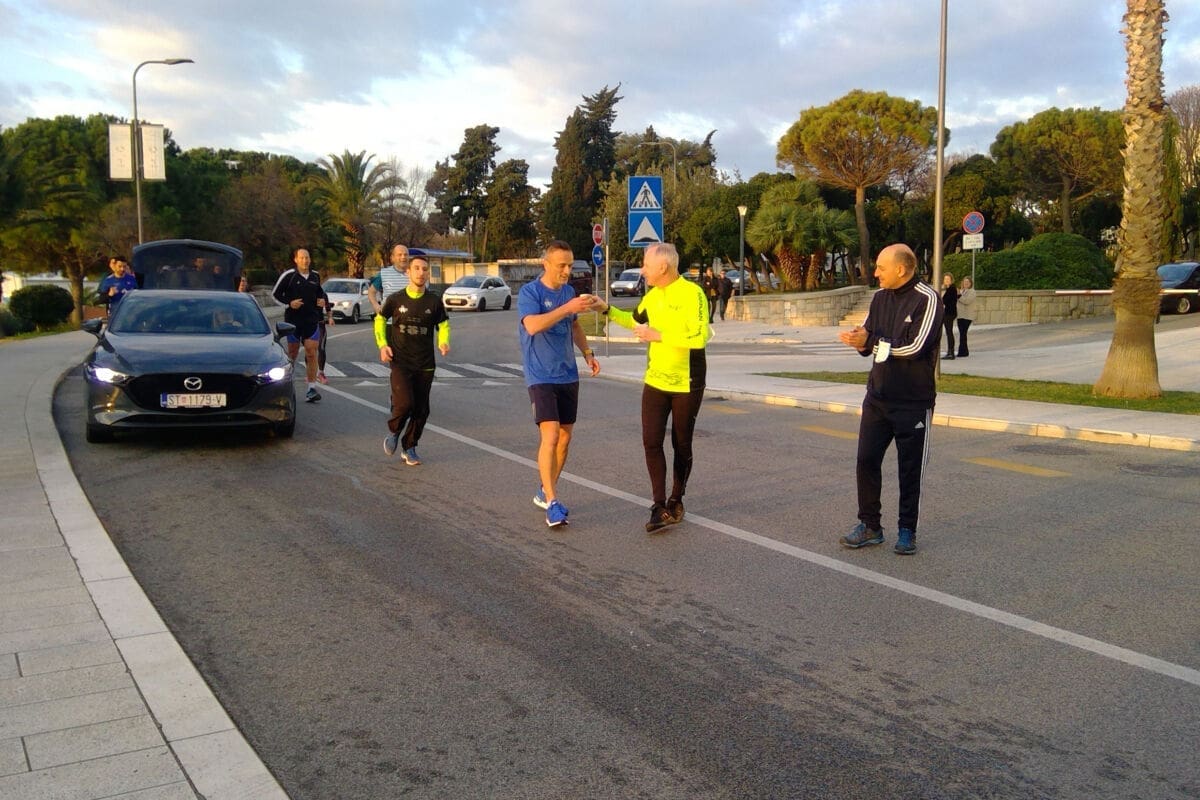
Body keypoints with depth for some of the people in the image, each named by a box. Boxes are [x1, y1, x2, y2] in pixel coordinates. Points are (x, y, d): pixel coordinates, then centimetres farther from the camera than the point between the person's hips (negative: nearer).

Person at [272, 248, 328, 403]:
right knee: (292, 352, 9)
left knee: (312, 354, -7)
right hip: (293, 319, -2)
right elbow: (276, 293, 1)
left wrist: (322, 300, 6)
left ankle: (311, 388, -7)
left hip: (312, 320, 2)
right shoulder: (289, 275, -4)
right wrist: (289, 303, -13)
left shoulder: (315, 276, 9)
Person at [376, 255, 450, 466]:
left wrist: (444, 342, -8)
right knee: (404, 403, -18)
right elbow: (380, 320, 12)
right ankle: (393, 431, 13)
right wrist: (382, 345, -1)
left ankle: (409, 447, 25)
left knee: (421, 409, 6)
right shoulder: (395, 299, -2)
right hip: (400, 362, -2)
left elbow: (443, 325, 12)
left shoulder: (434, 301, 0)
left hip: (425, 364, 2)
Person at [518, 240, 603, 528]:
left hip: (568, 375, 7)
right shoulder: (529, 292, -11)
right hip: (541, 377, -7)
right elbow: (532, 325, -28)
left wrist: (587, 353, 9)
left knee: (565, 437, 10)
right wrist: (567, 307, -34)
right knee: (550, 434, -17)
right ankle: (552, 503, -13)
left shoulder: (569, 291, 9)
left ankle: (545, 492, 25)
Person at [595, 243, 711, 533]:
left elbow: (700, 337, -25)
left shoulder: (692, 293, -14)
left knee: (682, 445, 8)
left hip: (687, 384, -5)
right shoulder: (652, 296, 8)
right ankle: (660, 507, 0)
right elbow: (635, 321, 28)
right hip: (655, 381, 6)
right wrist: (607, 309, 16)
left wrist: (658, 335, -22)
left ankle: (675, 502, 26)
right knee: (652, 441, -6)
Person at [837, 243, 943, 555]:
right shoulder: (881, 297, 8)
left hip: (914, 401, -6)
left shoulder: (926, 299, -12)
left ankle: (907, 530, 19)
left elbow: (914, 346, -22)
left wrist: (870, 341, -16)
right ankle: (869, 525, 16)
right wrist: (860, 341, -14)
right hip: (878, 396, 6)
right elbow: (868, 338, 10)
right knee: (866, 460, 4)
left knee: (910, 468, 6)